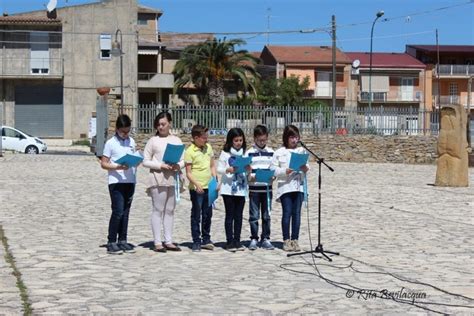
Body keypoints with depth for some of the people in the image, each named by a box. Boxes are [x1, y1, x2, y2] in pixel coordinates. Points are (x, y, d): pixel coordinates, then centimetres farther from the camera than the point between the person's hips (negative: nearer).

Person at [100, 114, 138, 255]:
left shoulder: (131, 142, 11)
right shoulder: (110, 143, -5)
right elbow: (103, 163, -5)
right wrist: (117, 167, -21)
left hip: (130, 181, 6)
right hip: (116, 182, -6)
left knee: (125, 212, 9)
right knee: (118, 212, -9)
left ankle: (122, 241, 16)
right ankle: (111, 243, -3)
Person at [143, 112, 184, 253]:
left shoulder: (176, 140, 11)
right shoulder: (153, 141, 1)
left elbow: (183, 160, 13)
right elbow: (145, 161, -1)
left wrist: (178, 166, -9)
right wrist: (161, 165, -14)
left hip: (173, 179, 4)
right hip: (158, 179, -4)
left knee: (170, 210, 9)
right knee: (158, 210, -1)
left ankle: (168, 241, 15)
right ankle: (157, 242, 2)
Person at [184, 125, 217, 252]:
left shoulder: (208, 147, 9)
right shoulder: (190, 151, -10)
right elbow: (188, 172, -11)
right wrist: (196, 184, -22)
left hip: (208, 187, 6)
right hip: (196, 188, -6)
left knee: (208, 215, 12)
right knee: (196, 215, 1)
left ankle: (206, 240, 23)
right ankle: (196, 242, 8)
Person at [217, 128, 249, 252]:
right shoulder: (225, 153, -1)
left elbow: (248, 172, 10)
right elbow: (219, 169, -5)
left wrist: (249, 169, -12)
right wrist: (228, 170, -23)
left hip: (241, 188, 3)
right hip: (228, 188, -3)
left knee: (239, 215, 7)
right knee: (230, 215, 1)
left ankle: (237, 240, 13)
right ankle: (229, 241, 6)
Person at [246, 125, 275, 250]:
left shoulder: (271, 152, 7)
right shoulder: (249, 153, 0)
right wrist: (251, 176, -21)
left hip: (267, 188, 2)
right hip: (254, 188, -2)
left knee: (266, 215, 6)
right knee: (254, 215, 2)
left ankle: (265, 239, 14)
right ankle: (254, 239, 11)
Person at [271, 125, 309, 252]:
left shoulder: (302, 151, 12)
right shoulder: (279, 153, 1)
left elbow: (306, 167, 15)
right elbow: (273, 170, -4)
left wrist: (305, 169, -7)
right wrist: (286, 171, -17)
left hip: (299, 186, 3)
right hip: (285, 186, -3)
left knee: (297, 213, 3)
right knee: (287, 212, -4)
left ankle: (295, 239, 8)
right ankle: (286, 240, 2)